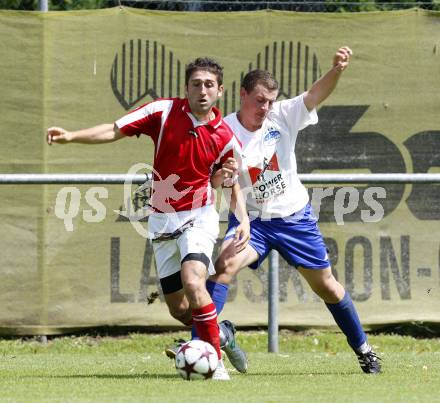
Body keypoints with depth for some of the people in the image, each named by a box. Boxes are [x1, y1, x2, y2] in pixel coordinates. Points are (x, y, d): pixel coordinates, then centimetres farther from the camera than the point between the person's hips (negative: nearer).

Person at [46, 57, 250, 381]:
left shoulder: (225, 138, -7)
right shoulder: (164, 112, -7)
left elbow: (233, 182, 8)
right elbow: (115, 130, -8)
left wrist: (244, 220, -6)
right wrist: (71, 136, -21)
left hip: (198, 217, -3)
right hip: (162, 221, 3)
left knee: (193, 283, -28)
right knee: (178, 308, 5)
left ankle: (218, 363, -21)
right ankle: (218, 333, 33)